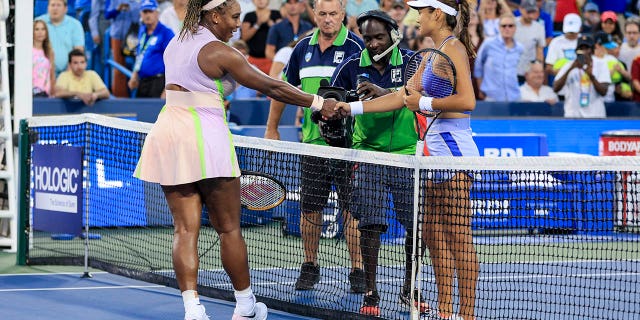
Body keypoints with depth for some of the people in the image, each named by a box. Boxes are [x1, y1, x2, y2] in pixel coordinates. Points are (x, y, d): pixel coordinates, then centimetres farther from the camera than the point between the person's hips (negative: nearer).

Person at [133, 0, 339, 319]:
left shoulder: (175, 43, 12)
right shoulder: (220, 53, -11)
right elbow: (272, 87, -9)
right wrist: (318, 103, -1)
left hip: (168, 131, 7)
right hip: (205, 136, -7)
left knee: (185, 229, 2)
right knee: (228, 228, 7)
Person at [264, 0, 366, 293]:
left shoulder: (355, 47, -5)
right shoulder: (304, 48, 9)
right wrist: (272, 129, 20)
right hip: (312, 142, 4)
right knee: (309, 208, 8)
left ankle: (358, 271, 3)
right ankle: (310, 267, 21)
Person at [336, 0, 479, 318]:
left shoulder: (453, 47, -10)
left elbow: (467, 100, -19)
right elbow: (401, 97, 24)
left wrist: (424, 103, -11)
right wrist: (353, 107, 21)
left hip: (453, 147, -10)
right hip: (437, 148, 10)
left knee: (459, 237, -8)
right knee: (433, 234, 9)